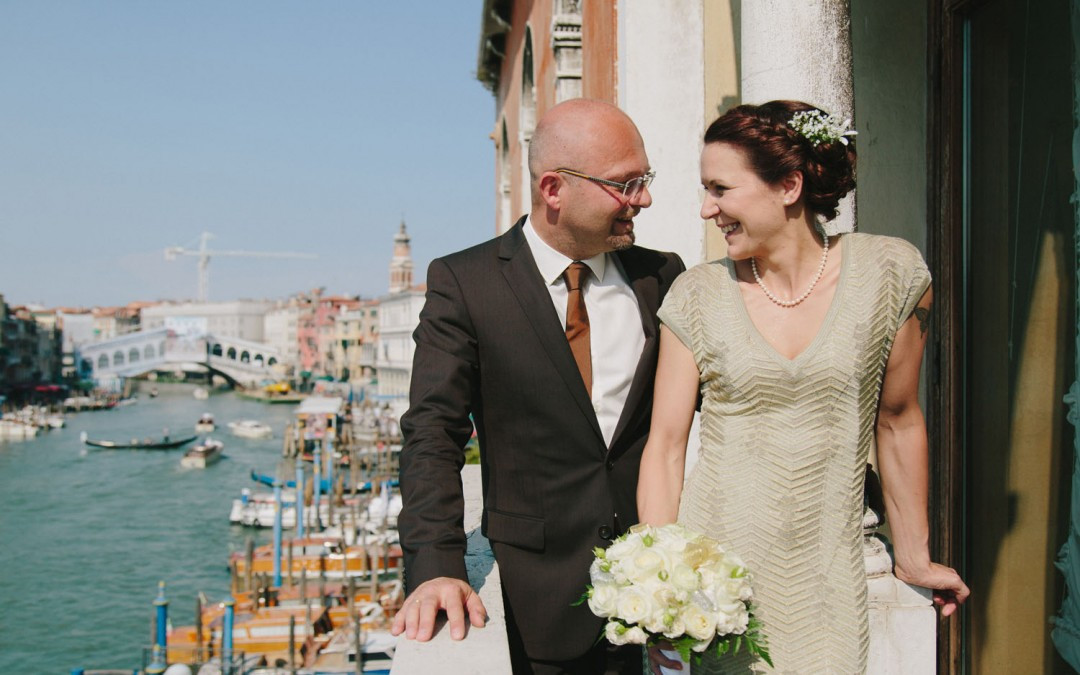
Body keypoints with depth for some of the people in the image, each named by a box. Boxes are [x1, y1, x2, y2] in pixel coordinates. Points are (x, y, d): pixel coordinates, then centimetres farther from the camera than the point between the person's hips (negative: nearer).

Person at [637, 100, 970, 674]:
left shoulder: (889, 272, -4)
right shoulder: (698, 295, -3)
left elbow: (897, 422, 5)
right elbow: (666, 444, -2)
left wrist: (914, 558, 14)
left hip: (825, 584, 0)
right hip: (713, 579, 0)